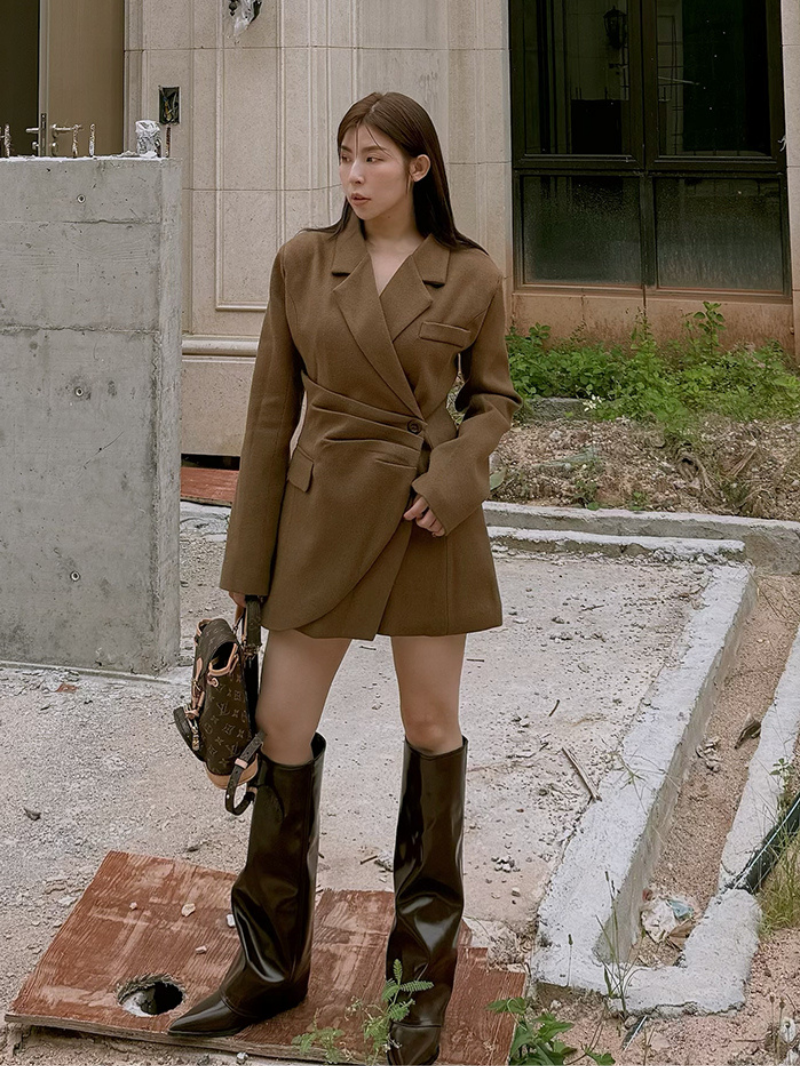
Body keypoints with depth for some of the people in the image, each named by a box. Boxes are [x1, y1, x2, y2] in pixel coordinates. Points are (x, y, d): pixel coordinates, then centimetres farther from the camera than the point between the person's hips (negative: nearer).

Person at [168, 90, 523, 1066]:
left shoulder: (470, 276, -2)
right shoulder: (302, 262, 1)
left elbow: (493, 396, 10)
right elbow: (272, 411, 3)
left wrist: (458, 473, -11)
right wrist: (249, 559, 2)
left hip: (430, 517, -1)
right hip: (325, 510, 1)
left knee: (431, 727, 7)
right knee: (282, 725, 2)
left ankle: (425, 973, 24)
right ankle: (272, 964, 19)